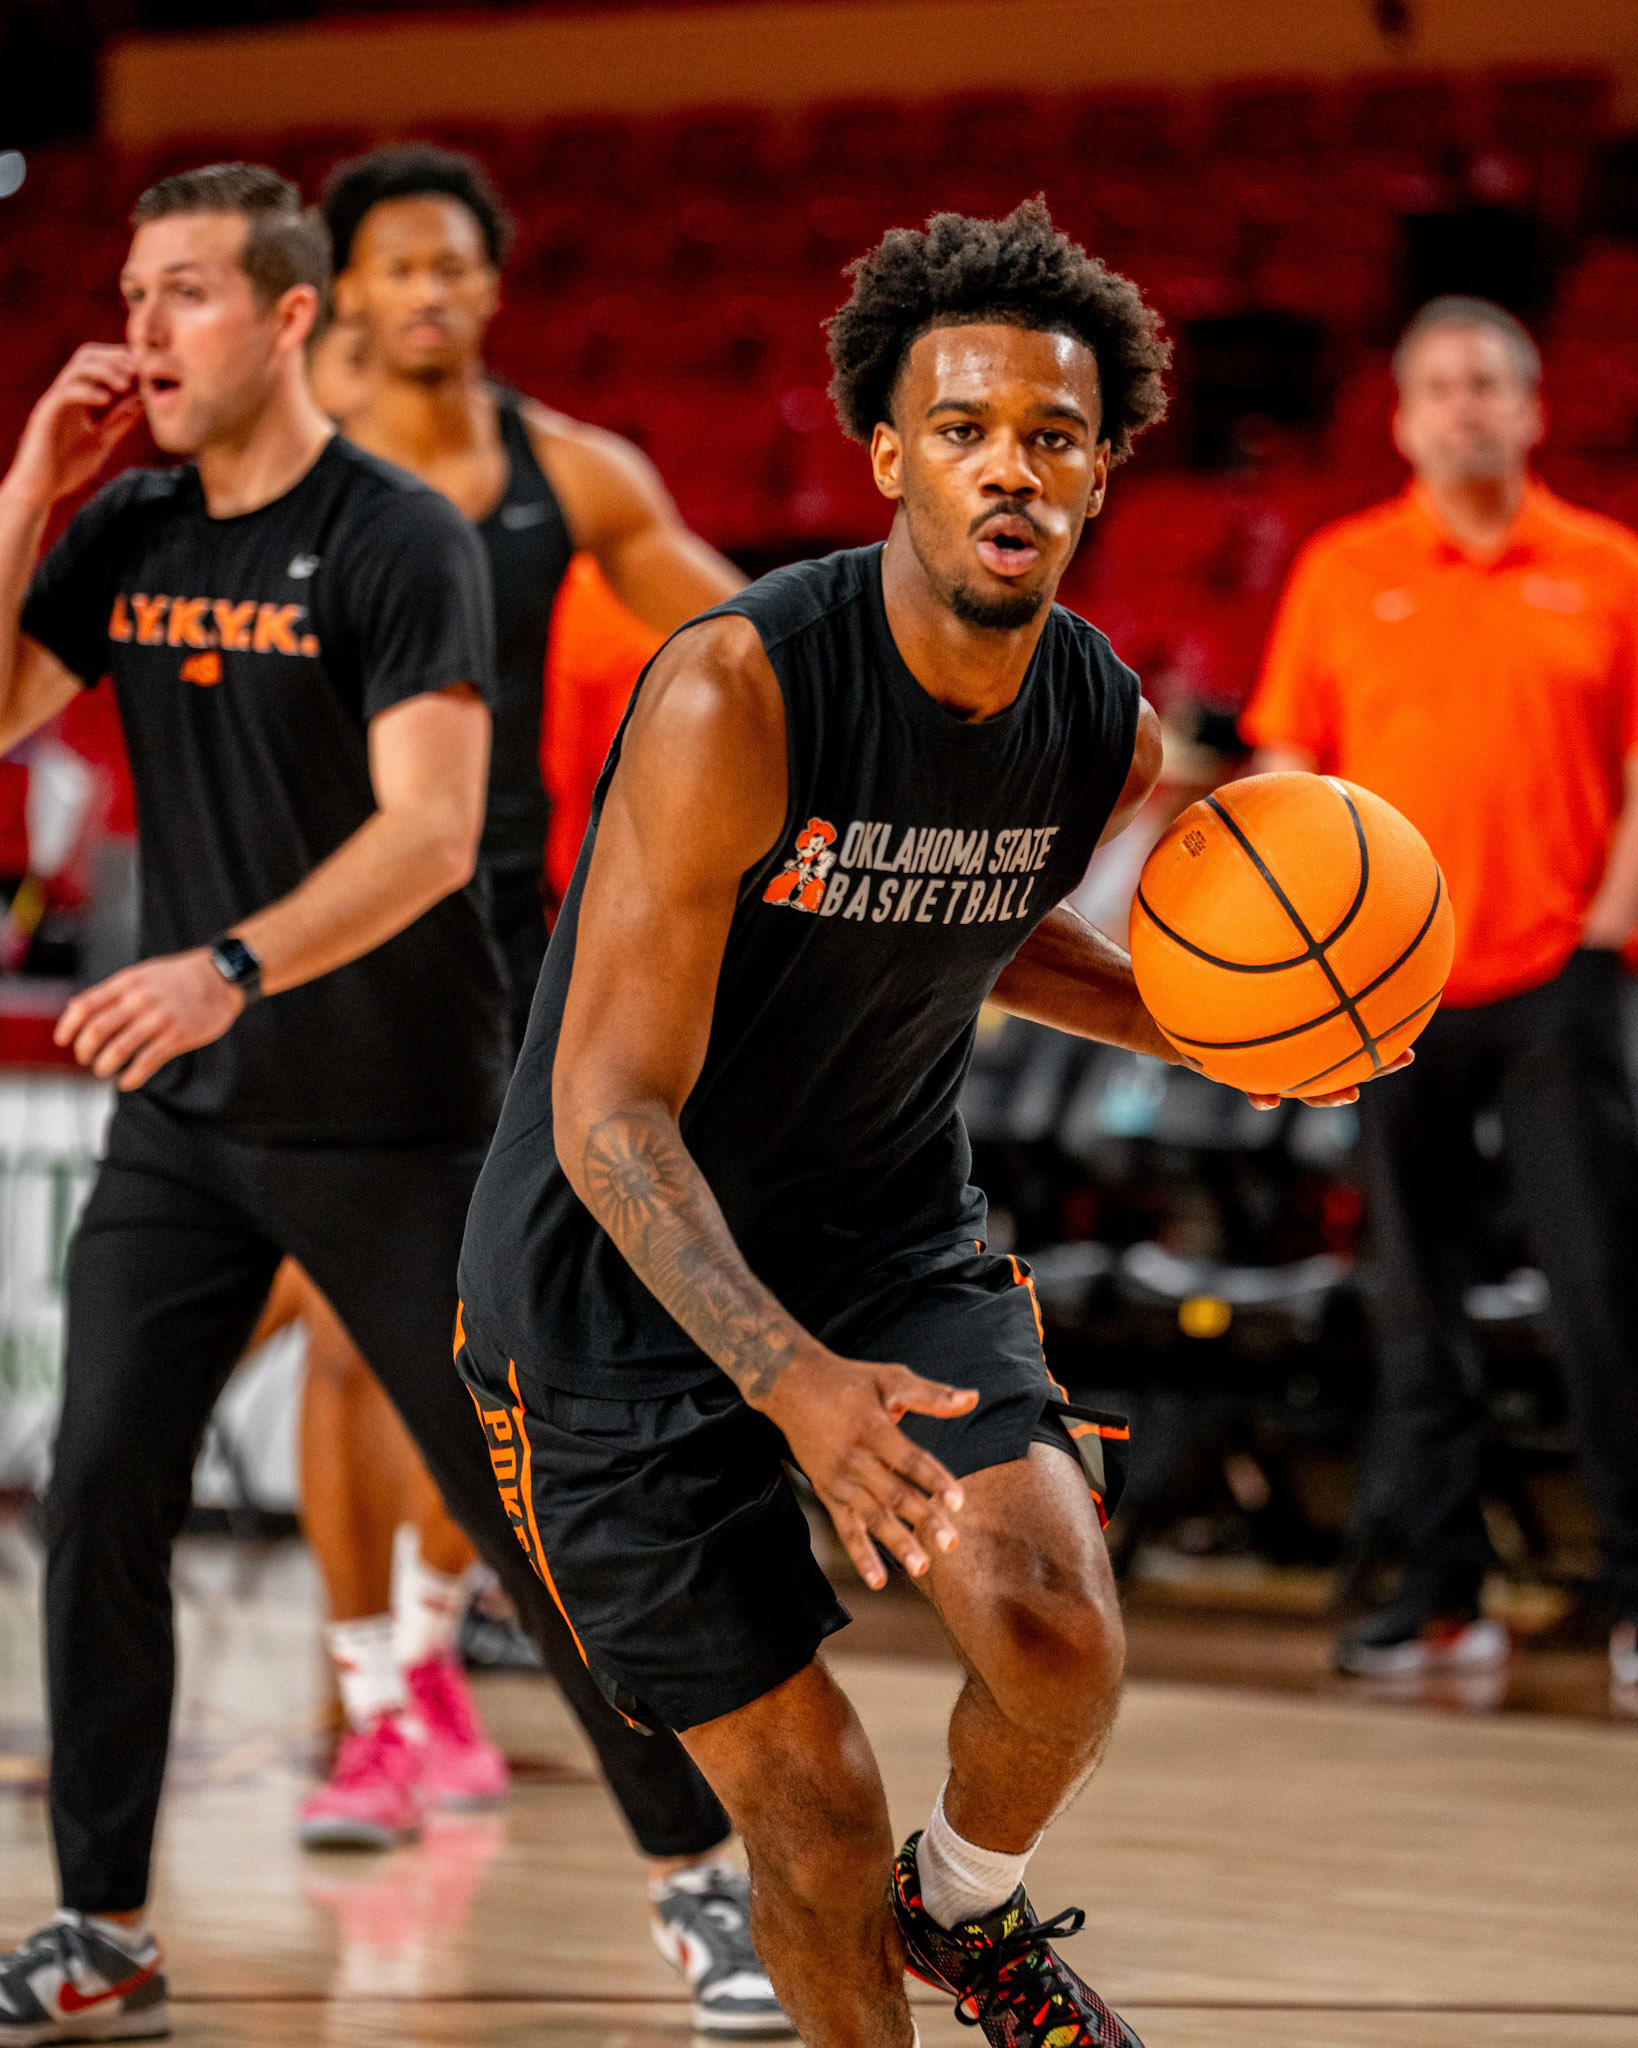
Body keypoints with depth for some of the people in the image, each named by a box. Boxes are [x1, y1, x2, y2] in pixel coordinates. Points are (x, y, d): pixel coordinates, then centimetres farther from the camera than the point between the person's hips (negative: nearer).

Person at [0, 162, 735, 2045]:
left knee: (522, 1499, 1)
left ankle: (706, 1863, 17)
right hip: (184, 1116, 5)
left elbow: (432, 832, -22)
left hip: (396, 1119, -5)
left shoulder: (399, 543, -13)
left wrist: (233, 967, -35)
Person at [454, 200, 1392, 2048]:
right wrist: (789, 1378, -43)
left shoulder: (1106, 731, -7)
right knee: (811, 1809, -6)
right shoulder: (738, 693, -27)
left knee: (1057, 1639, -18)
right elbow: (613, 1112, -29)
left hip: (889, 1228, 4)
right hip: (625, 1276, -4)